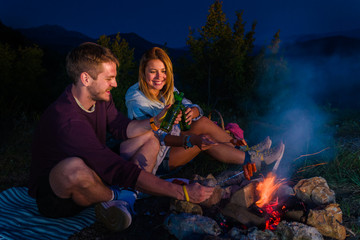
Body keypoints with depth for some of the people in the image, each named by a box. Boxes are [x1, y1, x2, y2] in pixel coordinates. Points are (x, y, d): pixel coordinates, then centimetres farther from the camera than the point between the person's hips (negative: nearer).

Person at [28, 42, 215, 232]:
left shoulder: (100, 98, -6)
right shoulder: (66, 120, -33)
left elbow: (121, 128, 9)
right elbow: (122, 171, -37)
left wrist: (155, 122, -11)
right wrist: (182, 193, -35)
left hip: (92, 178, 8)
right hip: (53, 194, -8)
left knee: (149, 139, 4)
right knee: (74, 167, -44)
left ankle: (124, 199, -15)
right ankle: (122, 196, -12)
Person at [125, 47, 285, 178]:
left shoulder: (167, 89, 1)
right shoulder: (135, 98, -20)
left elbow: (189, 106, -4)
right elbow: (152, 136, -28)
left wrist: (193, 112, -31)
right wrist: (188, 139, -42)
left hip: (173, 145, 7)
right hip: (155, 160, -7)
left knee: (203, 122, -13)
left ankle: (243, 151, -7)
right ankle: (251, 159, -17)